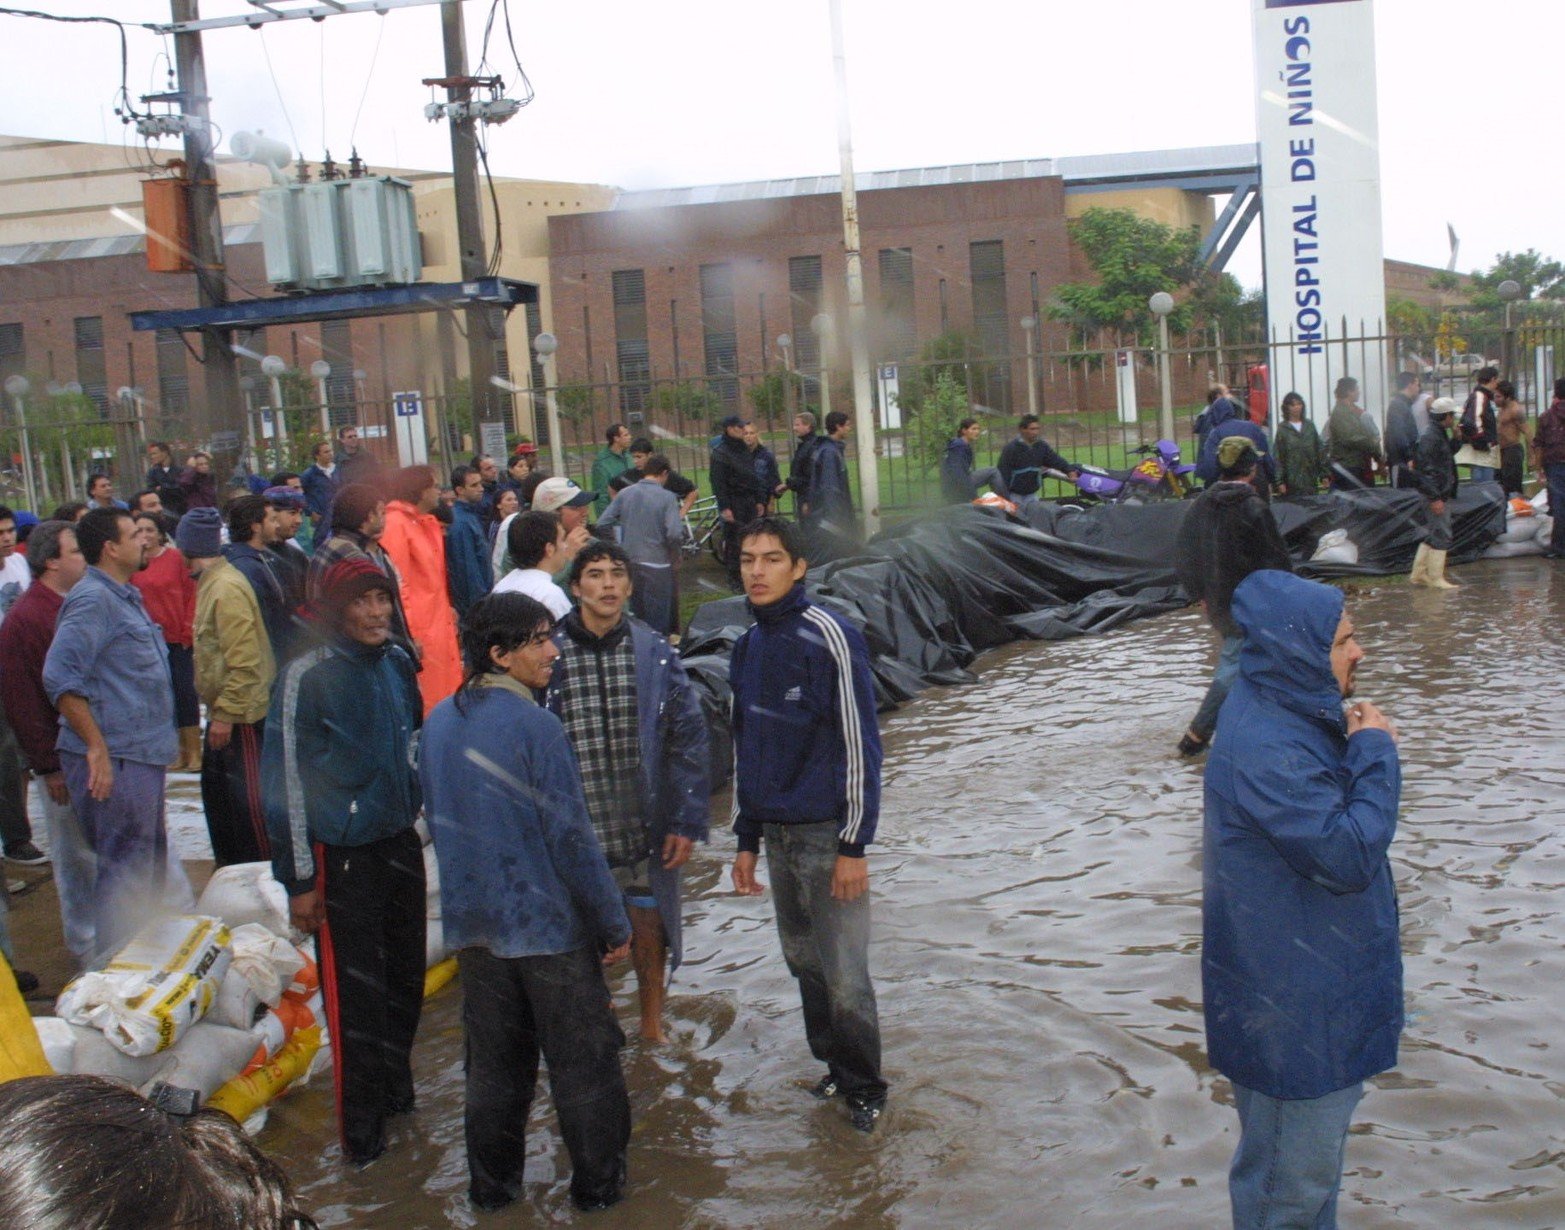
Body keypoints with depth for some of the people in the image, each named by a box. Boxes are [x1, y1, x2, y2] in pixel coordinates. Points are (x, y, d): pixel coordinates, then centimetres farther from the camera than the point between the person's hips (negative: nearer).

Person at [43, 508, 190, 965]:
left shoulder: (126, 597, 16)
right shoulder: (92, 600, -15)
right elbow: (60, 677, -24)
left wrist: (165, 737, 21)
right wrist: (97, 747, -24)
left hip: (141, 755, 10)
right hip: (114, 760, -10)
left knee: (150, 862, 18)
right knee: (124, 871, -5)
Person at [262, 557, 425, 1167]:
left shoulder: (398, 664, 4)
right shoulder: (306, 677, -14)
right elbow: (285, 781, -13)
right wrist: (299, 879, -13)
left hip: (402, 842, 6)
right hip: (343, 855, -6)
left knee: (405, 978, 14)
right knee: (354, 992, 0)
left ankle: (397, 1088, 34)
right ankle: (361, 1129, 12)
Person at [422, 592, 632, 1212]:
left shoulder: (438, 723, 3)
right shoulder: (534, 725, -19)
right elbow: (570, 837, -18)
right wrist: (614, 923, -9)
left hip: (472, 925, 6)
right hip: (549, 926, -6)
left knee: (493, 1063, 18)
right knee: (582, 1063, 9)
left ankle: (491, 1184, 28)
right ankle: (597, 1184, 19)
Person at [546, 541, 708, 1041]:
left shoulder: (655, 653, -3)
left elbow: (688, 737, -1)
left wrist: (686, 821, -5)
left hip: (645, 826, 1)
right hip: (574, 828, -1)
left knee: (649, 925, 14)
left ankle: (652, 1024, 36)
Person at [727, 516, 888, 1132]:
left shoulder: (829, 638, -14)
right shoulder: (748, 645, 8)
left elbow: (859, 744, -14)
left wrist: (854, 844, -15)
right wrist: (746, 840, 15)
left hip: (828, 834, -7)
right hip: (776, 832, 7)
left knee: (844, 974, -3)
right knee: (803, 961, 15)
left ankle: (864, 1086, 15)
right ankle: (835, 1065, 32)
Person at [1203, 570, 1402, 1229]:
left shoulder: (1293, 717, 5)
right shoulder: (1263, 748, -29)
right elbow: (1348, 854, -28)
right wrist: (1376, 754, -20)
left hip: (1321, 985, 10)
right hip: (1292, 1005, -10)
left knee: (1315, 1153, 26)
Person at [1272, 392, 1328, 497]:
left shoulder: (1309, 426, 10)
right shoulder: (1282, 429, 0)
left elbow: (1320, 450, 11)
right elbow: (1278, 457, -3)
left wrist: (1324, 474, 5)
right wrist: (1280, 481, -8)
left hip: (1311, 480, 3)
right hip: (1292, 481, -3)